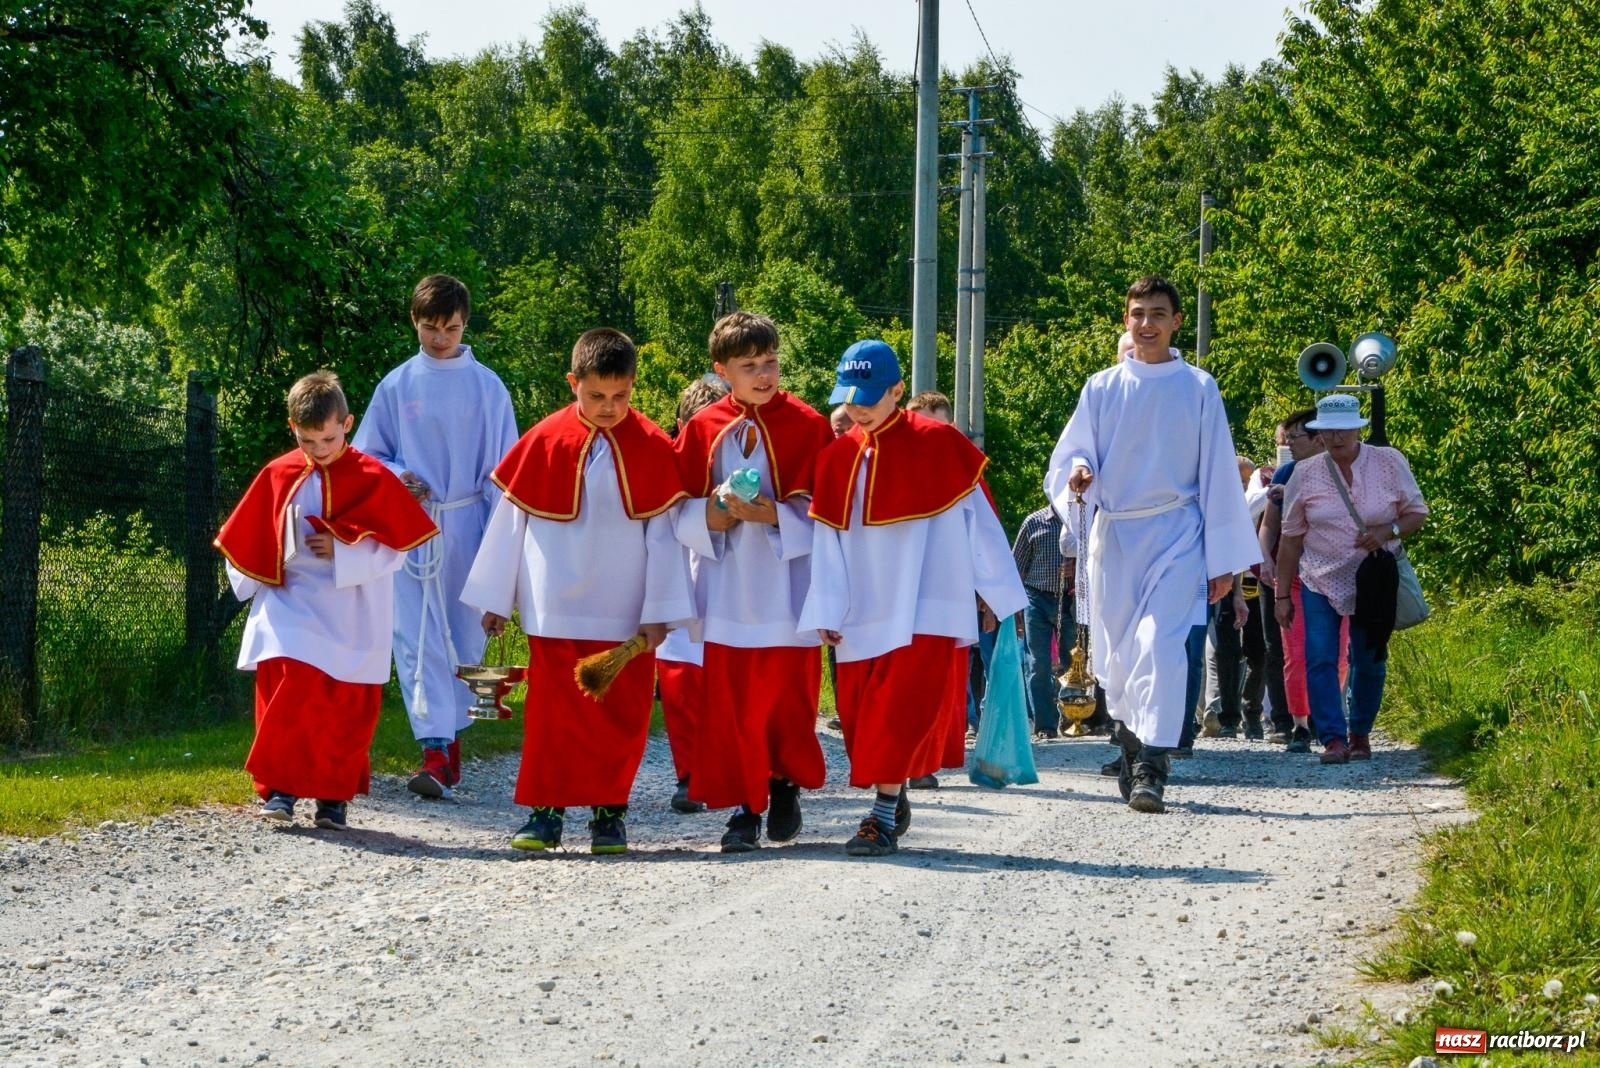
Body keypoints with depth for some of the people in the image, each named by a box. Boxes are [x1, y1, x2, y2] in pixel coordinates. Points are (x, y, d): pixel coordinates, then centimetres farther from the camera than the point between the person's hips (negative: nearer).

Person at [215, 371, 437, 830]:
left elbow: (396, 549, -5)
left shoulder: (373, 478, -4)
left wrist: (344, 550, -15)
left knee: (346, 711, 4)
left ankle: (334, 796, 15)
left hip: (350, 621, -1)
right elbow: (247, 542, 14)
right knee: (286, 697, -12)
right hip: (290, 611, 1)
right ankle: (280, 787, -5)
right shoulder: (277, 476, 3)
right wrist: (255, 589, 8)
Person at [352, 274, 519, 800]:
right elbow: (367, 455, 13)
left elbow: (502, 467, 5)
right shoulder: (396, 386, 5)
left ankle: (449, 737, 18)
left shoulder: (487, 387, 3)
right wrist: (398, 477, -8)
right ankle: (437, 749, -13)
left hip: (468, 525, 0)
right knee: (419, 638, -9)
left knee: (464, 637, 5)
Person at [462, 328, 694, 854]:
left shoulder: (653, 448, -2)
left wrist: (659, 610, -2)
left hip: (625, 614, 0)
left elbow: (664, 531, 1)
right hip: (557, 609, 0)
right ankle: (547, 809, 9)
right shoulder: (544, 441, -2)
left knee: (623, 714, 3)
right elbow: (509, 521, 5)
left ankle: (609, 810, 14)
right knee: (553, 710, 1)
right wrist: (496, 599, 7)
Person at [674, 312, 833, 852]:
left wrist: (770, 514, -17)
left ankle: (786, 786, 26)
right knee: (728, 701, -2)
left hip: (787, 589, -2)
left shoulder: (806, 425, -1)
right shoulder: (702, 429, 5)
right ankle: (744, 807, 6)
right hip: (727, 590, 2)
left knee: (787, 696, 2)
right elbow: (680, 513, 7)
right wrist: (717, 512, -13)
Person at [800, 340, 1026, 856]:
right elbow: (828, 538, 7)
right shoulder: (838, 457, 6)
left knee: (902, 708, -13)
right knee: (860, 714, 5)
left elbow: (979, 521, 1)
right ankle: (894, 802, 22)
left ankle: (883, 817, -11)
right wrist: (827, 613, 2)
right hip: (864, 614, 4)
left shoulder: (937, 444, -4)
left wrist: (1000, 591, 3)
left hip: (926, 610, -4)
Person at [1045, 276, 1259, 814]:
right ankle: (1131, 747, 24)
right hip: (1113, 533, 3)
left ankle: (1150, 769, -22)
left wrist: (1223, 560, 1)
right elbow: (1070, 455, 9)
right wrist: (1077, 475, -17)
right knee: (1117, 649, 6)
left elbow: (1218, 474, 4)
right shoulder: (1101, 388, 9)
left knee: (1161, 643, -17)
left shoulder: (1197, 388, 3)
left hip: (1175, 534, -3)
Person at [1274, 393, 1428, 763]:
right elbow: (1291, 538, 2)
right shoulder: (1305, 474, -2)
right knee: (1320, 660, -12)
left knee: (1369, 662, 6)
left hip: (1374, 583, 0)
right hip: (1320, 580, 0)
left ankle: (1360, 733, 23)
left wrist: (1388, 531, -18)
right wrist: (1282, 595, 2)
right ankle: (1333, 738, -10)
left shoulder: (1389, 463, -4)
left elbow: (1418, 513, 3)